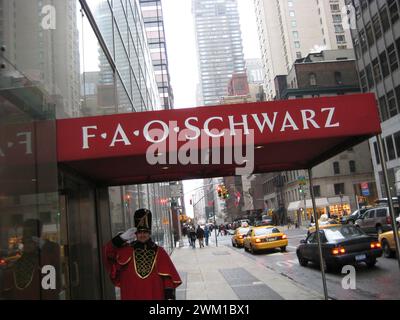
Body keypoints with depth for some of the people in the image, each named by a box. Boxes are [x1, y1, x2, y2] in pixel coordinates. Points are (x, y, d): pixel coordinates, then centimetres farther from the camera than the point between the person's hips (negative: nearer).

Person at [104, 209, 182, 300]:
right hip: (131, 296, 1)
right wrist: (122, 238, -16)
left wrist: (169, 296, -7)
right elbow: (109, 252, -6)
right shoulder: (127, 251, 5)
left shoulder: (159, 252, 1)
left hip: (155, 296, 0)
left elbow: (168, 277, -1)